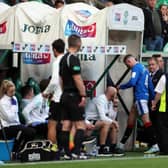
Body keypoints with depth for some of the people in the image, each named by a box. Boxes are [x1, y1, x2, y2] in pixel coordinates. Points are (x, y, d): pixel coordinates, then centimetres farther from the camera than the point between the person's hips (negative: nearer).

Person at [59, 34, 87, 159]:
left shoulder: (63, 59, 14)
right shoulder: (73, 58, -14)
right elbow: (77, 79, -18)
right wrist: (83, 95, -16)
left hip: (65, 96, 9)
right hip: (74, 96, -9)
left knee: (66, 125, 6)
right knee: (80, 125, -7)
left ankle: (67, 153, 6)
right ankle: (76, 152, -13)